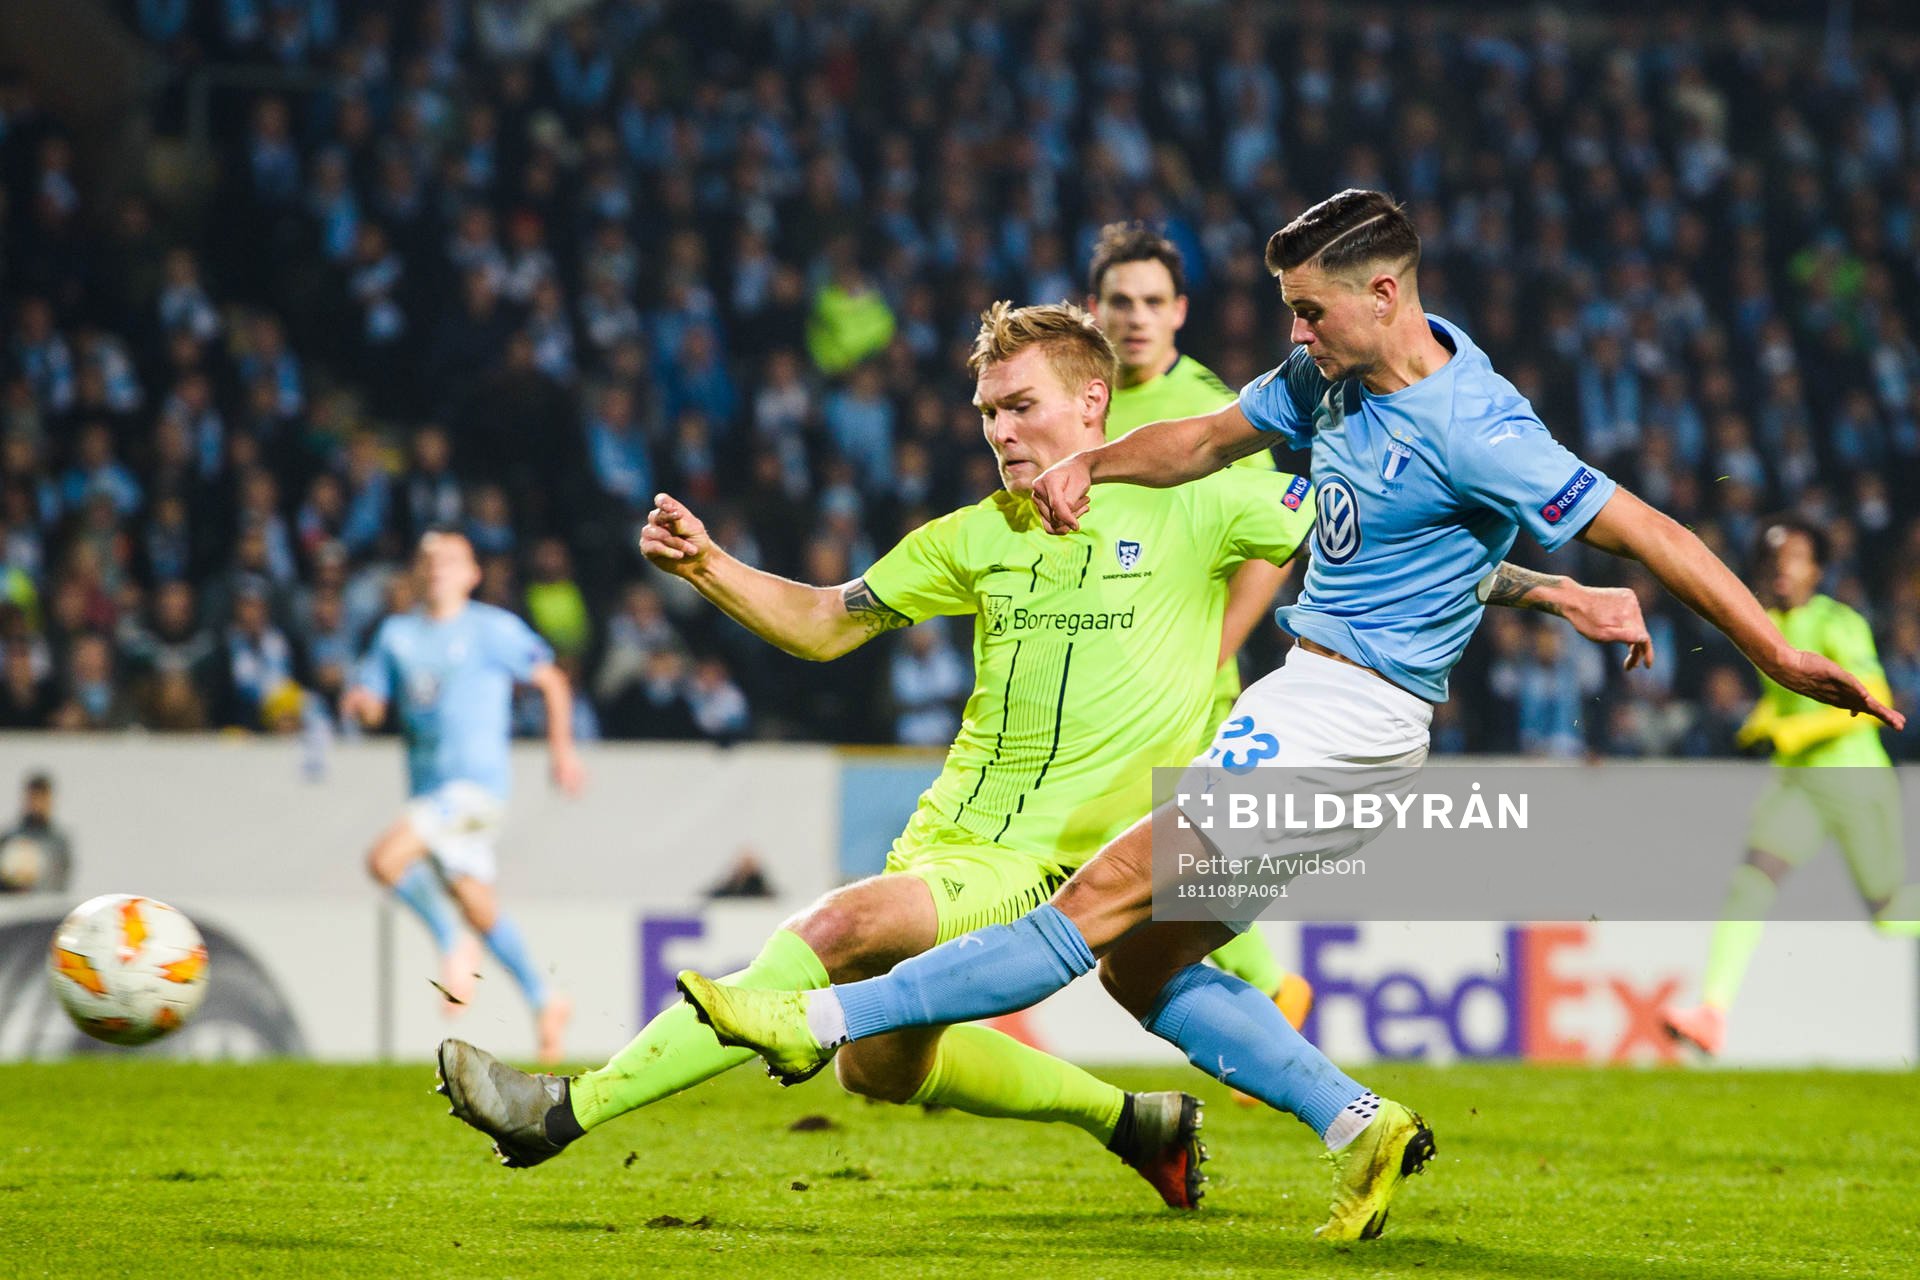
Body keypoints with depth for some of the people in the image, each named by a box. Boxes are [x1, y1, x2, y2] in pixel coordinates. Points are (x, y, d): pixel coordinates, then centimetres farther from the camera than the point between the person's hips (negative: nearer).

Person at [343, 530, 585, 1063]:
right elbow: (367, 703, 12)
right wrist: (359, 702, -11)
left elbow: (551, 681, 5)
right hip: (428, 784, 6)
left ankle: (452, 944, -4)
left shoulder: (493, 629, -3)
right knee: (476, 903, 8)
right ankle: (544, 1002, 21)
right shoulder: (397, 634, 12)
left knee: (385, 859, -23)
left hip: (478, 778, -6)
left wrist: (562, 750, 3)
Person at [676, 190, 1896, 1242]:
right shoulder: (1335, 375, 9)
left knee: (1106, 897, -12)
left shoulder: (1473, 431, -17)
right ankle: (1360, 1127, 4)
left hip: (1345, 717, -10)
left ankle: (823, 1020, -16)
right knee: (1142, 959, 7)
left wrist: (1784, 654, -18)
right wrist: (1090, 463, 6)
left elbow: (1647, 529, -15)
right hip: (1310, 706, 10)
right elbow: (1213, 437, 24)